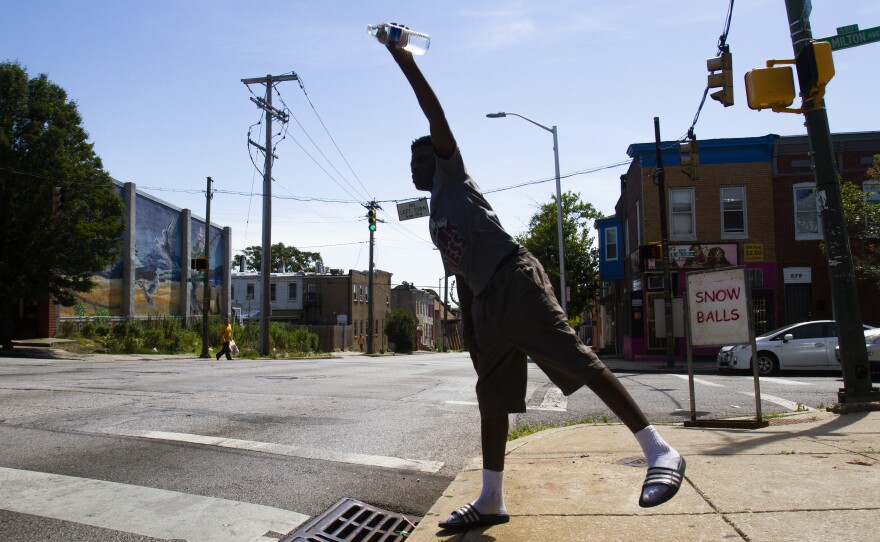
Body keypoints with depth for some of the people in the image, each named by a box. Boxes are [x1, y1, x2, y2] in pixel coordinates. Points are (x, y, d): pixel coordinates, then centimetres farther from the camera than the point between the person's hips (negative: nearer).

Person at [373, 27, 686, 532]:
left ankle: (659, 451, -16)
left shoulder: (454, 176, 12)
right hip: (488, 302, 9)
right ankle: (492, 500, 16)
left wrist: (404, 59, 0)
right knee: (492, 396, 8)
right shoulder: (437, 222, 30)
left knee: (575, 357, -17)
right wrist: (471, 335, 22)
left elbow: (436, 115, -1)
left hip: (516, 278, -9)